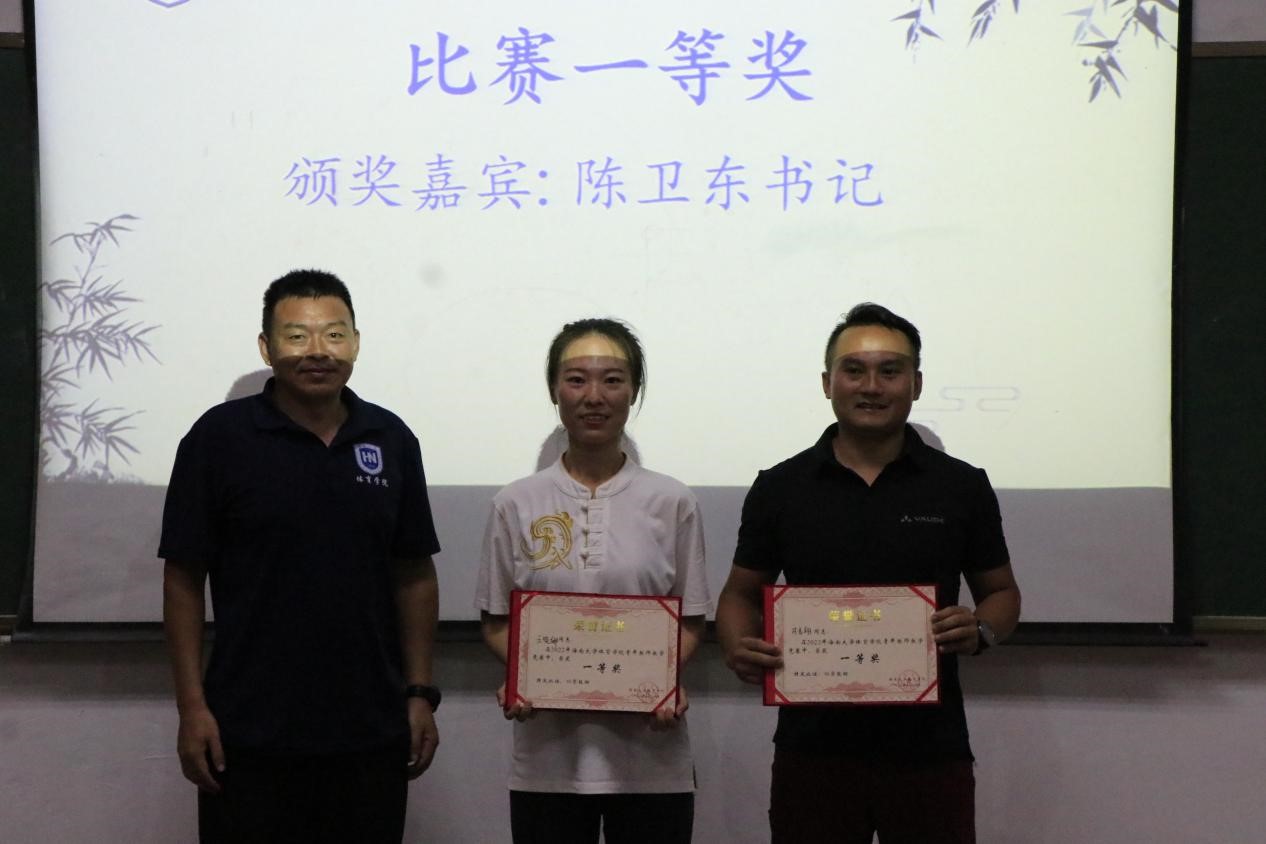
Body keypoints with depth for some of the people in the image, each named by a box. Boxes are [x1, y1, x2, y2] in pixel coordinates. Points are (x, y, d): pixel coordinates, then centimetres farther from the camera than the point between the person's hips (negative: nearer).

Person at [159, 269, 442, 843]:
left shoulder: (391, 439, 6)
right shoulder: (219, 437, -4)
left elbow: (414, 575, 10)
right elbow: (183, 578, -3)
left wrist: (420, 693, 5)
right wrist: (192, 707, -8)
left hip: (372, 732, 3)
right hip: (249, 737, -3)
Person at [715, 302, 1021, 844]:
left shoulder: (962, 487, 4)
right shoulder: (780, 488, 4)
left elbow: (1001, 592, 11)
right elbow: (741, 593, 10)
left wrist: (980, 631, -11)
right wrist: (738, 647, -11)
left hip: (929, 752, 0)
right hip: (812, 750, 0)